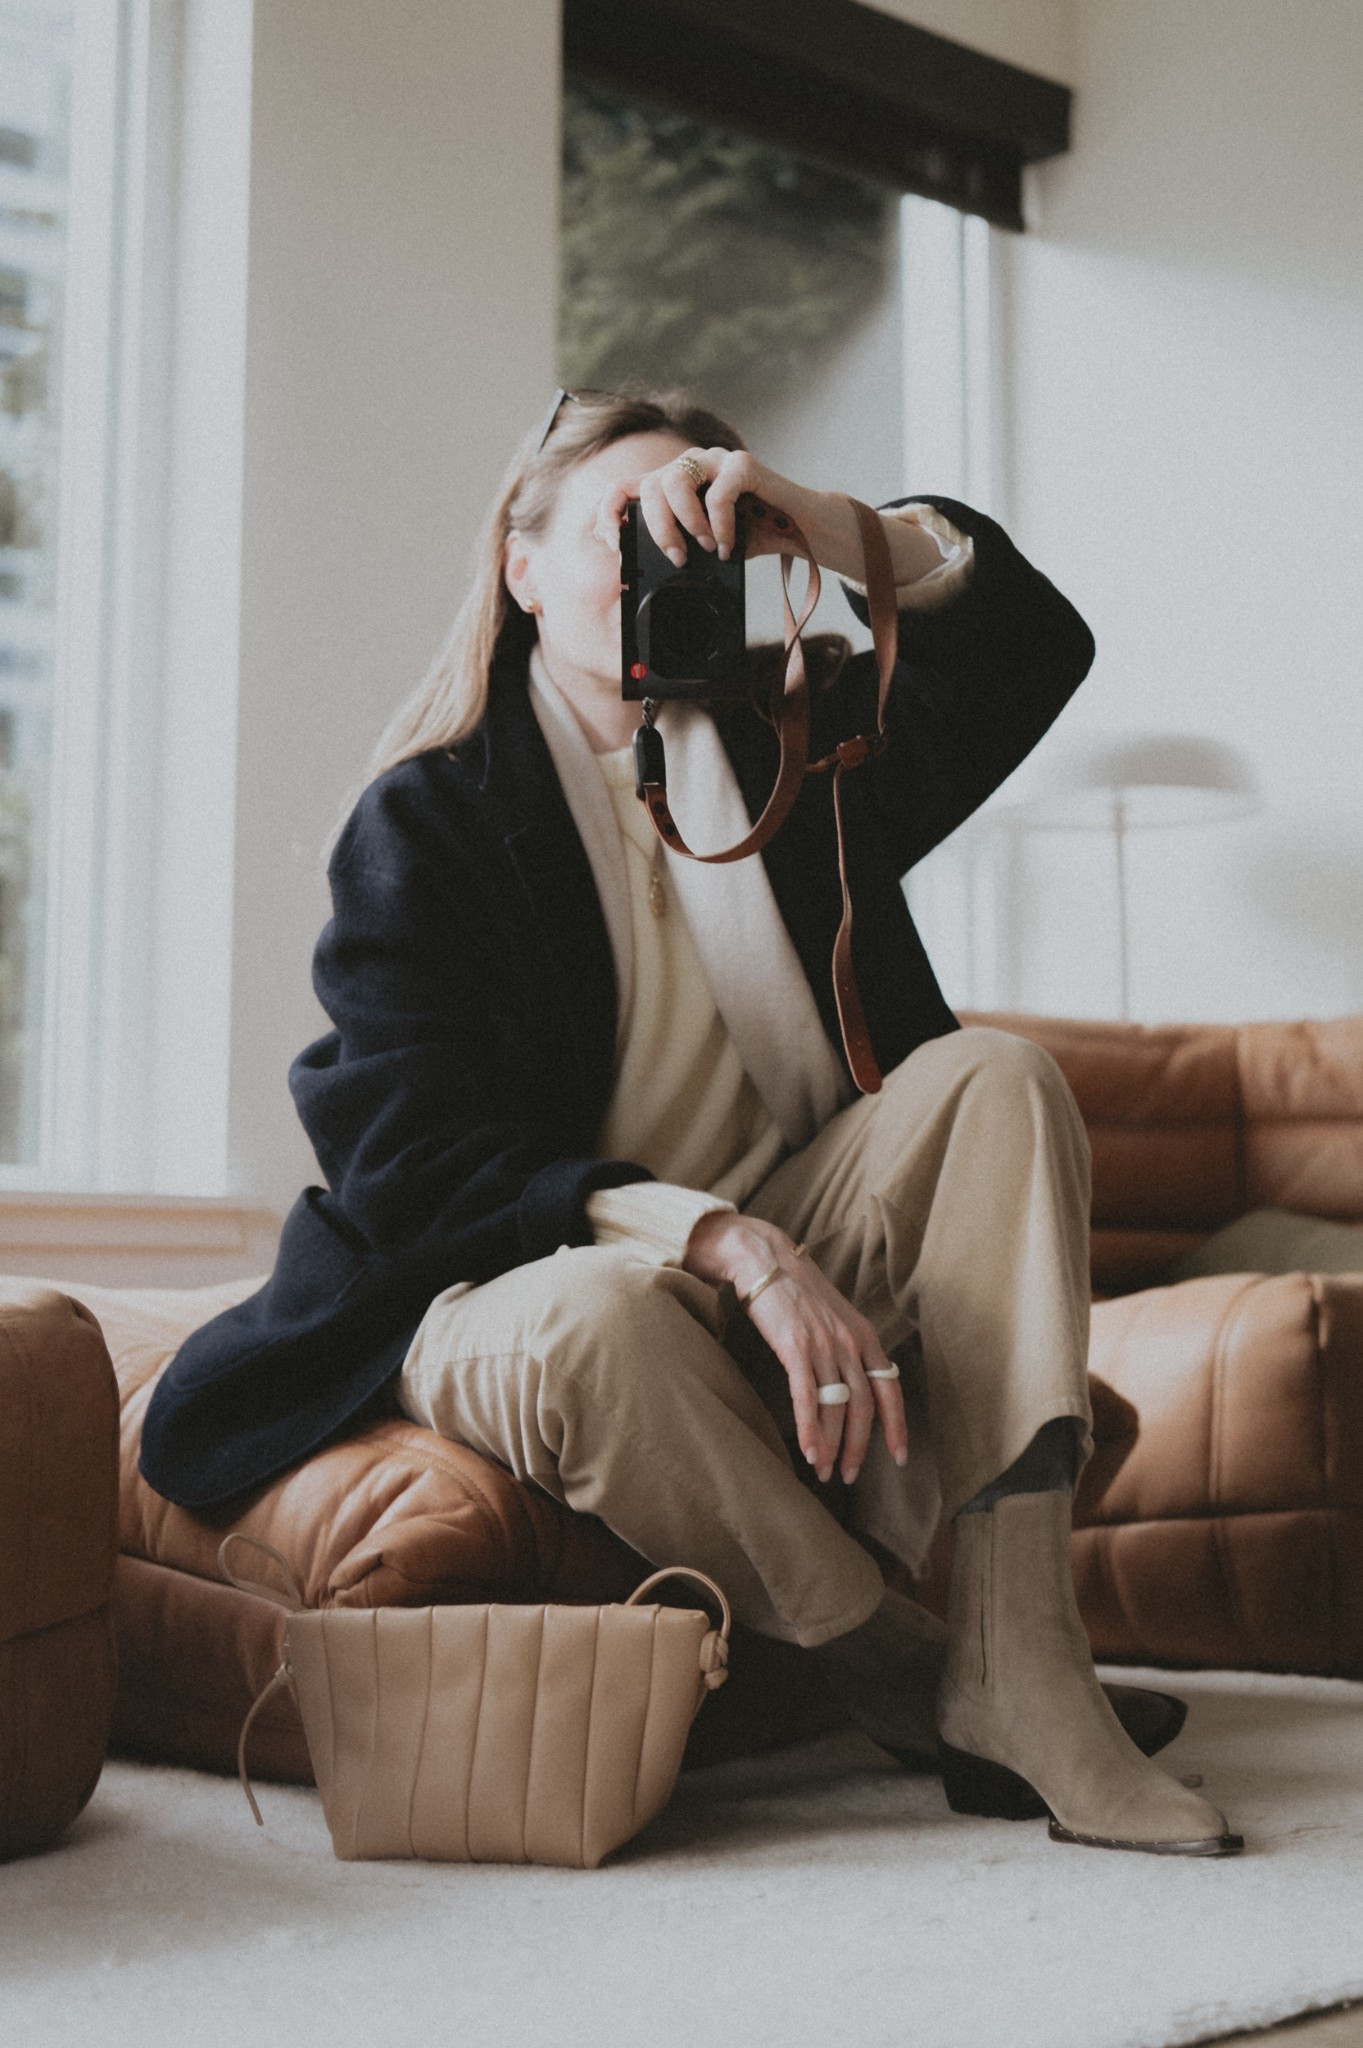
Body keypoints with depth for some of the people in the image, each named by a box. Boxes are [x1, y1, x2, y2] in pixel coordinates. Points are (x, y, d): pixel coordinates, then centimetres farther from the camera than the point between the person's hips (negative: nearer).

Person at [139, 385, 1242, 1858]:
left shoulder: (783, 735, 11)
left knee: (994, 1073, -19)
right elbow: (418, 1165, -18)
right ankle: (916, 1684, -19)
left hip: (778, 1258, 5)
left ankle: (1023, 1663, -30)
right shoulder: (423, 818, -6)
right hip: (520, 1285, -5)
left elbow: (1032, 644, 2)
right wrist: (735, 1244, -31)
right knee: (595, 1324, -40)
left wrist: (812, 516, -14)